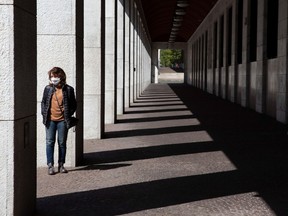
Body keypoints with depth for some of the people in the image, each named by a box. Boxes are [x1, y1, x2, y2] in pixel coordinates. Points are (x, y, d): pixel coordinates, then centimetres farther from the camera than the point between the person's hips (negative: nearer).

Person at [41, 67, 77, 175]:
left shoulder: (68, 89, 1)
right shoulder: (48, 89, 7)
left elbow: (73, 105, 6)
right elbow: (43, 102, 14)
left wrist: (68, 114, -4)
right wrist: (44, 113, 2)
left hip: (62, 120, -1)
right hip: (50, 120, 1)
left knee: (62, 143, 7)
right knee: (50, 142, 0)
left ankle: (61, 165, 17)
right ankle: (50, 165, 6)